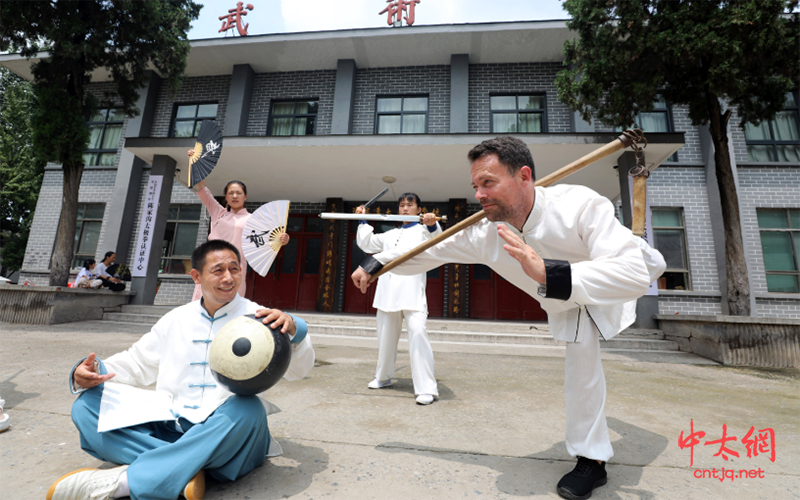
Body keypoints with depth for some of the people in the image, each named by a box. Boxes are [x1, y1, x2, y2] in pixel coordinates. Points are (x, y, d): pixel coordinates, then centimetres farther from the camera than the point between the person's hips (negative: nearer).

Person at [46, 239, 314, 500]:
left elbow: (297, 370, -8)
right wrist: (91, 372, 1)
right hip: (169, 426, 5)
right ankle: (184, 469, -26)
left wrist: (292, 330, -29)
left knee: (247, 409, -36)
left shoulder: (257, 318, 0)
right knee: (86, 406, -8)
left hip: (222, 431, -4)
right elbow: (137, 363, 22)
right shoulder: (176, 320, 15)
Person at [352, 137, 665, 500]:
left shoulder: (579, 205, -44)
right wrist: (374, 263, -16)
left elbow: (633, 276, -51)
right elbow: (432, 250, -18)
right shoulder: (484, 235, -31)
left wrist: (546, 273, -65)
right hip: (567, 302, 3)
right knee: (581, 367, 18)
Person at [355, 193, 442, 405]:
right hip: (388, 292, 6)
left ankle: (427, 388, -16)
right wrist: (363, 221, 25)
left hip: (413, 292, -6)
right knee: (385, 335, 14)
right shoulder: (390, 235, 23)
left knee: (417, 333, -20)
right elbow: (366, 243, 29)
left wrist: (432, 225, -33)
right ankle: (383, 377, 33)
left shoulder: (423, 230, 7)